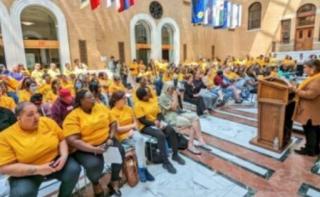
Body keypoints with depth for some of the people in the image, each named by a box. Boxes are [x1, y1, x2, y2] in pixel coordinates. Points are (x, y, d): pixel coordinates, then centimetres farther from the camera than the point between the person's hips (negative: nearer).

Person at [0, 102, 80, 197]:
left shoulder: (48, 122, -5)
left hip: (55, 162, 3)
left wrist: (64, 156, -14)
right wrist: (38, 169, -23)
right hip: (27, 174, -2)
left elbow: (62, 139, 5)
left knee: (74, 169, -20)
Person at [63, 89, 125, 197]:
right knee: (94, 164, -30)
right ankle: (96, 184, 7)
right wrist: (95, 149, -28)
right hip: (85, 148, -4)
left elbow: (113, 123, 7)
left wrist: (111, 138, -10)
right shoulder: (73, 116, -13)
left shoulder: (101, 107, 1)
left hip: (105, 141, 4)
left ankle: (114, 181, 6)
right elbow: (73, 140, -21)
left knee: (120, 151, -20)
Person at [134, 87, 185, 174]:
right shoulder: (138, 105, -11)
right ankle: (166, 162, -25)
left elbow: (159, 113, 8)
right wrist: (154, 123, -21)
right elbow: (142, 120, -17)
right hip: (145, 126, -7)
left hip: (157, 123, 7)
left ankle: (175, 154, -4)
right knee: (161, 135, -33)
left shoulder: (152, 101, 11)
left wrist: (158, 121, -13)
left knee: (171, 130, -17)